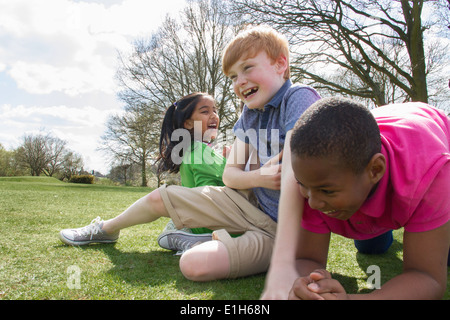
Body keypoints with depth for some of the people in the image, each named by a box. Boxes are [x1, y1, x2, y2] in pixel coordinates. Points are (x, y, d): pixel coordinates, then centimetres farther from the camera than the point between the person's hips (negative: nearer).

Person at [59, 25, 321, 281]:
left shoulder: (299, 98, -19)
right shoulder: (250, 112, 5)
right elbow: (230, 174, 5)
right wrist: (259, 177, -19)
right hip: (253, 203, 7)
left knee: (195, 265, -30)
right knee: (161, 198, 7)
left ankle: (223, 238, 4)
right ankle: (106, 229, 35)